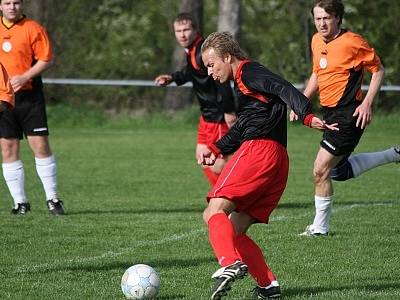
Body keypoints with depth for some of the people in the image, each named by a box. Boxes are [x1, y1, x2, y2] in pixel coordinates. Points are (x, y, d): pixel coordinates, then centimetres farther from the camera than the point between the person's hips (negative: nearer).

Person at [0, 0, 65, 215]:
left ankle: (52, 198, 4)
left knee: (40, 146, -6)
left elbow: (46, 59, -7)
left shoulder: (33, 29, -3)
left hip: (29, 95, -3)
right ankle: (20, 202, 9)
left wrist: (24, 77, -17)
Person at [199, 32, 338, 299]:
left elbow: (285, 90, -17)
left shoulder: (249, 72, 0)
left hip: (258, 150, -10)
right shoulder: (242, 82, 29)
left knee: (215, 210, -17)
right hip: (278, 160, 10)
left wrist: (308, 116, -32)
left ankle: (230, 264, -39)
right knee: (235, 229, 10)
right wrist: (215, 149, 25)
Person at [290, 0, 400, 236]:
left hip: (349, 115, -9)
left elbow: (378, 70, -7)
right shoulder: (317, 41, 9)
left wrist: (367, 103, -16)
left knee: (321, 171, -10)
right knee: (338, 171, 15)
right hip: (330, 113, 9)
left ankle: (320, 227, 5)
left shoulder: (352, 42, -15)